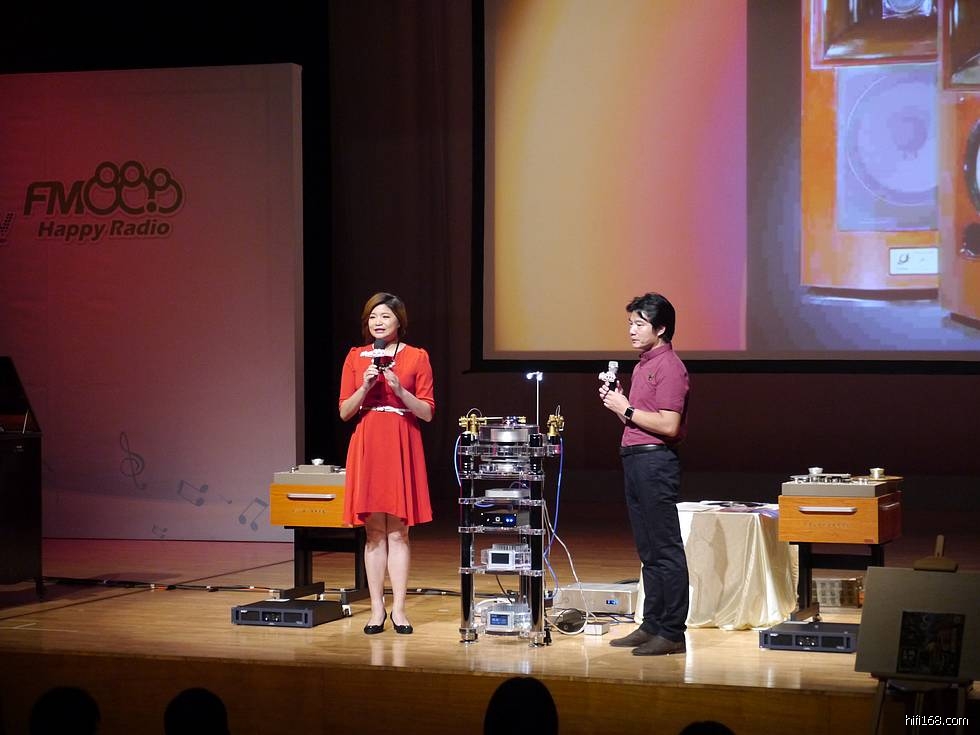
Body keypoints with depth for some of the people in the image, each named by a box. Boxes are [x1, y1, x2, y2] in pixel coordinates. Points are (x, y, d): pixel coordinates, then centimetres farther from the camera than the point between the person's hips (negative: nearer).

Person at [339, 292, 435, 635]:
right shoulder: (355, 357, 8)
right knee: (374, 531, 2)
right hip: (366, 448, 2)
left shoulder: (417, 357, 3)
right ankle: (377, 609, 6)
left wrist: (399, 390, -14)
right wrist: (365, 387, -10)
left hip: (402, 448, -2)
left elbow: (427, 412, 1)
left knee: (398, 531, -1)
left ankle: (398, 608, 2)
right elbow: (344, 412, 6)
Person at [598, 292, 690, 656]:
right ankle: (652, 625, 19)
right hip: (634, 459, 10)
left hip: (656, 461, -10)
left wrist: (627, 410, -13)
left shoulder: (669, 367, -12)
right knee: (648, 552, 13)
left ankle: (672, 632, -5)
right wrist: (616, 402, 8)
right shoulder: (643, 364, 18)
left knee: (666, 550, -7)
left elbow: (669, 425, -20)